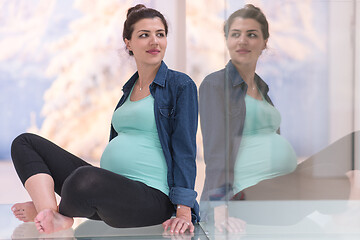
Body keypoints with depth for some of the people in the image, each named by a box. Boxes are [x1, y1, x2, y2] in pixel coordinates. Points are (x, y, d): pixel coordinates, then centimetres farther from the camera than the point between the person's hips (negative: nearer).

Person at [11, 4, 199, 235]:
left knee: (85, 179, -41)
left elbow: (184, 150, -6)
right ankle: (50, 215, -22)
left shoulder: (181, 86, -1)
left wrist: (183, 212, -16)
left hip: (151, 196, -8)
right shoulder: (130, 88, 21)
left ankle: (52, 210, -5)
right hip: (110, 186, 8)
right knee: (25, 142, 4)